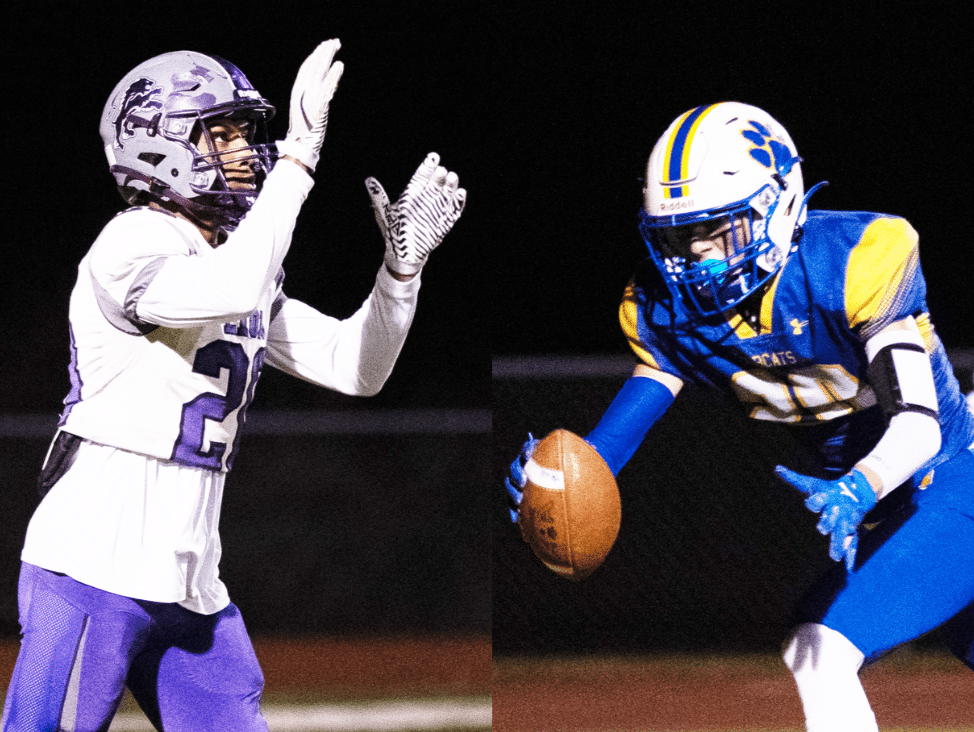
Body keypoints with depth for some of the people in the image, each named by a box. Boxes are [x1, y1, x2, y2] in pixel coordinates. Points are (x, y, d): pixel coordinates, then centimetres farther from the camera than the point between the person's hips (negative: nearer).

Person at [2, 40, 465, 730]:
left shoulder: (232, 262, 16)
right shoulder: (130, 246, -12)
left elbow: (354, 367, 16)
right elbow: (231, 293, -33)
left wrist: (403, 261, 1)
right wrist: (298, 156, -30)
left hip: (189, 590, 9)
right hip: (93, 572, -9)